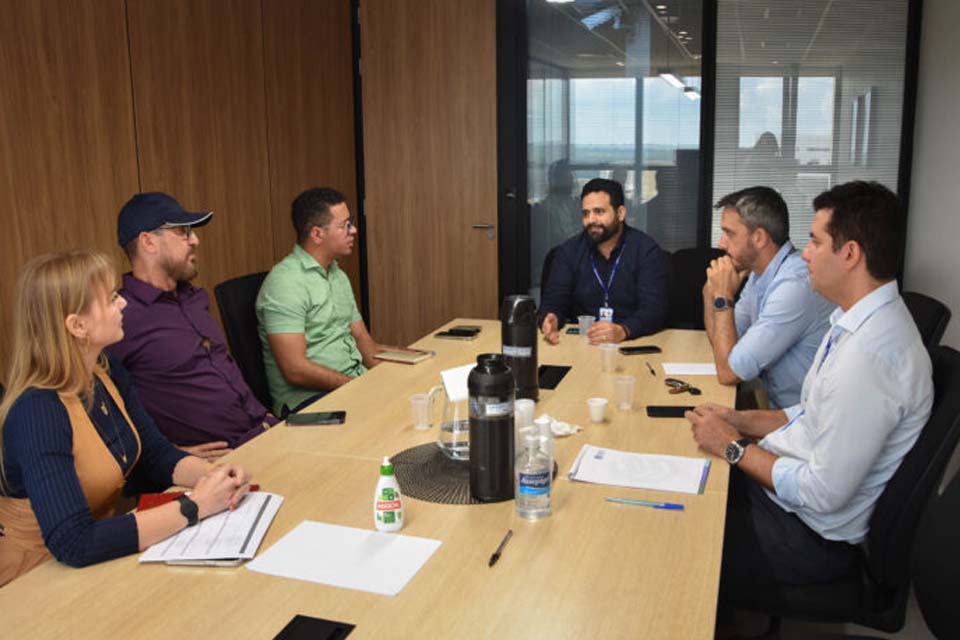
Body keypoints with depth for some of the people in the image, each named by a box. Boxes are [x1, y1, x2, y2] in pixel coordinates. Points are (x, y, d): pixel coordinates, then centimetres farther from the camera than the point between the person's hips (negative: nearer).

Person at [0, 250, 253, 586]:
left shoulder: (108, 374, -2)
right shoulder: (37, 411, -26)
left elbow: (158, 455, 5)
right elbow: (74, 544, -33)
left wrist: (214, 476, -15)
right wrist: (193, 506, -29)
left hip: (98, 559, 7)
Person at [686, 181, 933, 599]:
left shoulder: (870, 356, -30)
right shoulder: (857, 322, 3)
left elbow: (823, 493, -26)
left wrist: (734, 447, -15)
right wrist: (740, 421, 0)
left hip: (809, 537, -8)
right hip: (781, 484, 9)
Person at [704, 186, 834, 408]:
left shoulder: (795, 284, -24)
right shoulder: (760, 272, 4)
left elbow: (729, 372, -22)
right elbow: (722, 341, 12)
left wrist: (723, 297, -15)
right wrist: (711, 292, -2)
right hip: (773, 403, 8)